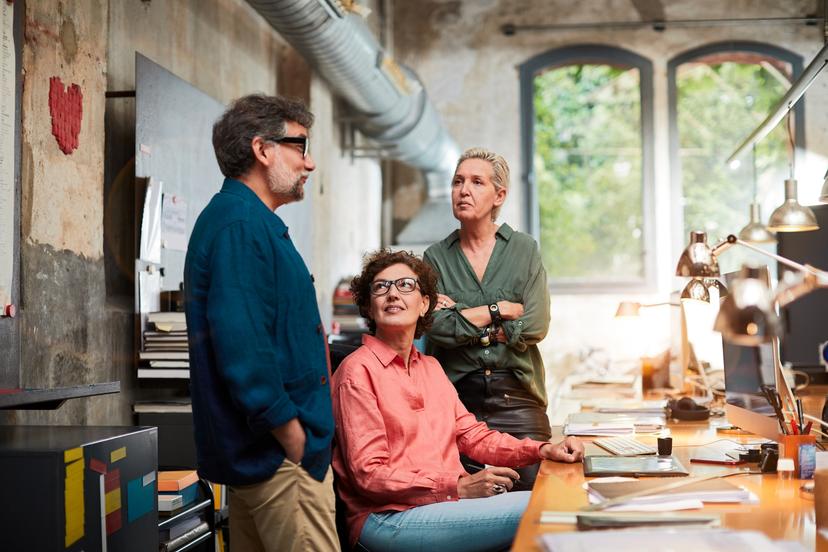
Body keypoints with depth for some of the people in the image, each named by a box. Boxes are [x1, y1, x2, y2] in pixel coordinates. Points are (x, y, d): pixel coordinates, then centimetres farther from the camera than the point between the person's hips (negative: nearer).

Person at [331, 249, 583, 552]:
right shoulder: (358, 370, -7)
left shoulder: (430, 367, 20)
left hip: (448, 502, 8)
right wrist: (460, 486, -20)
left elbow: (472, 435, 17)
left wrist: (542, 450, 1)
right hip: (387, 518, -7)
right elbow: (369, 474, -13)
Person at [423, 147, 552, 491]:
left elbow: (535, 327, -5)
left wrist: (464, 319, -4)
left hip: (517, 397, 0)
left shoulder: (524, 250, 7)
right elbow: (438, 326, -7)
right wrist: (500, 310, -5)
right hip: (457, 396, 0)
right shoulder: (437, 257, 8)